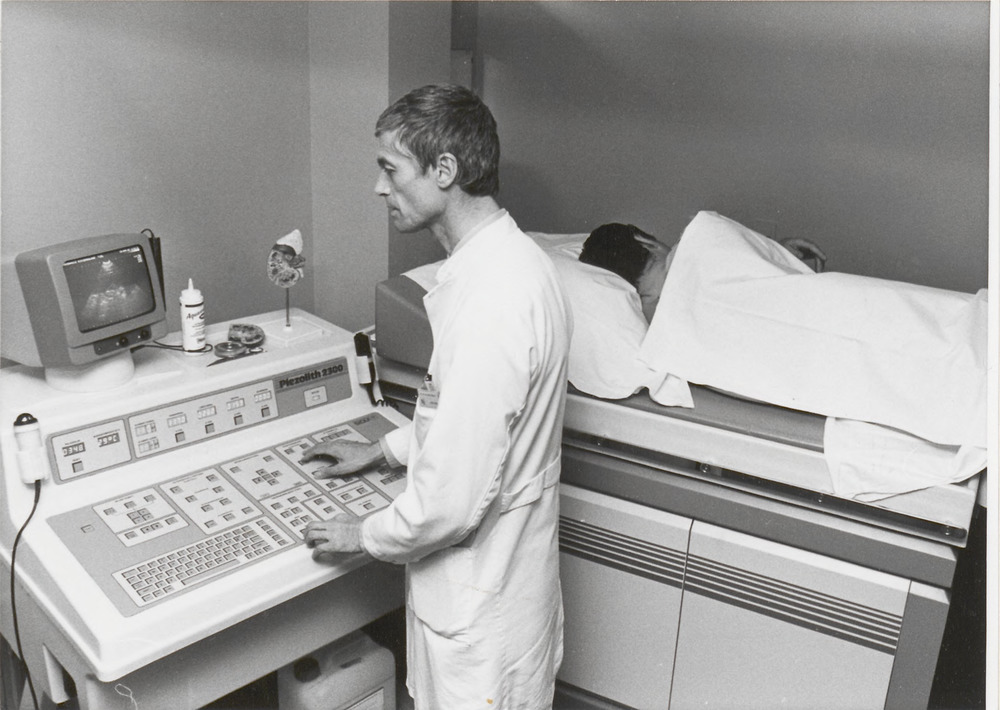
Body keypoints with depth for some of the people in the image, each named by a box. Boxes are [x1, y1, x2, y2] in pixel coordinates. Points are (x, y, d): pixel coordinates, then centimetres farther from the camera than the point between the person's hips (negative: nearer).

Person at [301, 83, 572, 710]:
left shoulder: (489, 304, -32)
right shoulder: (512, 258, 2)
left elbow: (453, 500, -29)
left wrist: (363, 534, -11)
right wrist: (383, 450, 19)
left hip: (480, 602, -9)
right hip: (500, 564, 9)